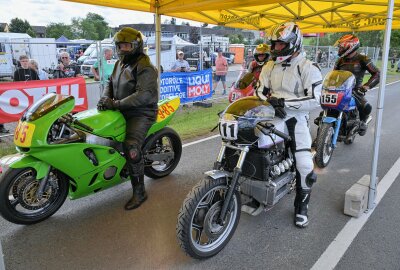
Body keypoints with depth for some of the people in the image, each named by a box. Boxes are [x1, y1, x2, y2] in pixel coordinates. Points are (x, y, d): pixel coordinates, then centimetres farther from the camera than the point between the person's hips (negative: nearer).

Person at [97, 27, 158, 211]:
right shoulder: (120, 64, 16)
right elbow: (110, 82, 17)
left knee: (131, 148, -27)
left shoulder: (145, 68, -14)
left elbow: (144, 94, -25)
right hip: (121, 111, 10)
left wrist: (117, 103, -27)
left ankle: (139, 192, -14)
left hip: (141, 114, -9)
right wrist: (106, 98, -6)